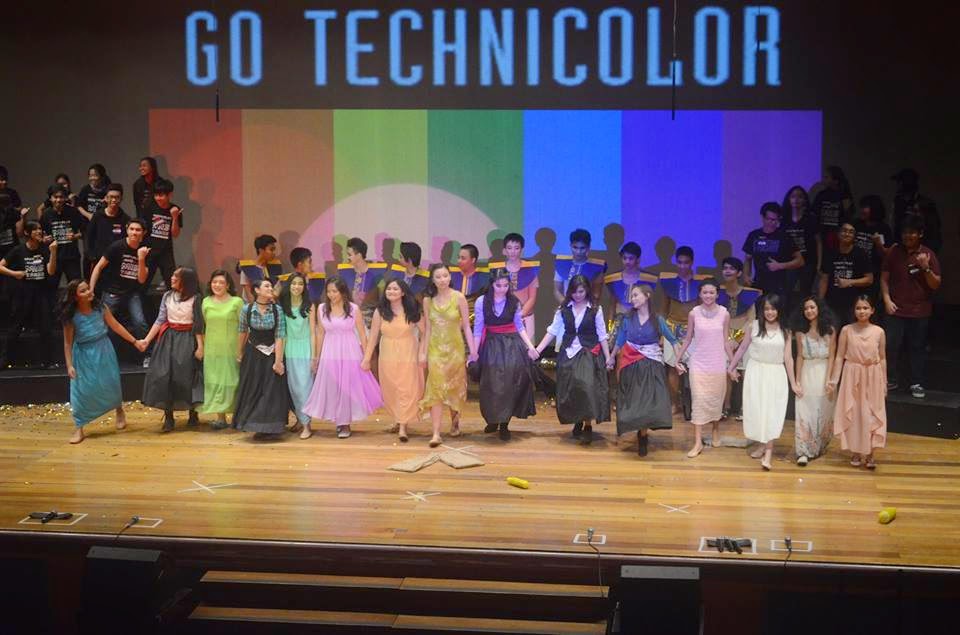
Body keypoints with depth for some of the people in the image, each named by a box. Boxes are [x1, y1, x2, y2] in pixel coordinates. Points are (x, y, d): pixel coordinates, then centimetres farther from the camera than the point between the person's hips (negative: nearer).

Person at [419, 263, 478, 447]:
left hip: (455, 348, -1)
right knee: (435, 389, -7)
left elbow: (466, 326, -4)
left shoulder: (459, 298, -6)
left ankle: (454, 422, 36)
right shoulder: (428, 300, 0)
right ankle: (436, 433, -9)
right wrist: (423, 353, 3)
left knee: (455, 388, 12)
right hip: (435, 349, 1)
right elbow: (427, 329, 5)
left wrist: (473, 351, -7)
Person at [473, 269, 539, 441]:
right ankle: (492, 420, 20)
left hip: (512, 345, 1)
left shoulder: (514, 302, 0)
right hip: (491, 345, 0)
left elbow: (520, 326, 5)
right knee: (491, 385, 4)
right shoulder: (481, 302, -5)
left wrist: (530, 346, -4)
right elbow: (478, 329, -1)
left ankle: (504, 424, 6)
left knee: (510, 385, -2)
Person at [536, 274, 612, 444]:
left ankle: (588, 425, -5)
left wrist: (608, 356, -3)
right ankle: (577, 422, 20)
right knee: (569, 388, 3)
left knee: (586, 387, -15)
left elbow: (602, 335, 1)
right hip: (568, 352, 3)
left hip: (589, 353, -3)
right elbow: (552, 331, 2)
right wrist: (537, 350, -5)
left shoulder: (595, 309, -1)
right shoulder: (564, 309, 3)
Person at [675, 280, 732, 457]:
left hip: (718, 364, 1)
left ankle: (716, 431, 35)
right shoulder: (694, 313, -3)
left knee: (716, 400, 11)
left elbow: (726, 341, 5)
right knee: (699, 401, -5)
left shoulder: (724, 314, -2)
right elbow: (687, 339, 5)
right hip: (698, 363, -1)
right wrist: (677, 359, 1)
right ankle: (698, 442, -3)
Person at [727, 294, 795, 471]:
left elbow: (788, 358, 2)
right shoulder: (754, 326, -1)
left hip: (776, 375, -1)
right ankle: (762, 445, 20)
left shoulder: (785, 331, 1)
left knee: (772, 412, -6)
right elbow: (743, 348, 9)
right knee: (756, 409, 5)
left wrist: (793, 383, 2)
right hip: (756, 372, 1)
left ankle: (768, 454, -10)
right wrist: (731, 367, 13)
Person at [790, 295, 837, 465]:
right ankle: (804, 452, -6)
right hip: (807, 374, 1)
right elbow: (799, 357, 3)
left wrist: (828, 380, -10)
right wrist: (797, 381, -1)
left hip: (823, 373, -1)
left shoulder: (829, 330, -3)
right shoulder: (800, 332, 1)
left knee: (823, 412, 8)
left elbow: (831, 356, -3)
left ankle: (819, 448, 25)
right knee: (804, 412, -5)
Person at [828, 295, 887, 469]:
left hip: (873, 378, 0)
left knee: (872, 415, 2)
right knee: (852, 414, 5)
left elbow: (883, 359, 4)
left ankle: (870, 454, 10)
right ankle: (856, 452, 18)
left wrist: (884, 383, 5)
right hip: (852, 377, 0)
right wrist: (833, 380, -7)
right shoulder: (847, 330, -3)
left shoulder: (879, 332, -1)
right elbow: (840, 357, -2)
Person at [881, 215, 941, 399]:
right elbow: (884, 278, 7)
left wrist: (926, 267, -18)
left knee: (918, 347, 5)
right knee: (891, 345, -2)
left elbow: (936, 285, -2)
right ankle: (890, 380, 13)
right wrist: (887, 300, -3)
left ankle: (917, 384, 15)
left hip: (920, 311, 0)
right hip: (896, 309, 0)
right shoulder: (894, 252, 2)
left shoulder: (928, 255, -1)